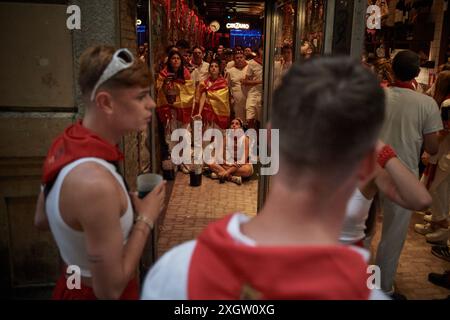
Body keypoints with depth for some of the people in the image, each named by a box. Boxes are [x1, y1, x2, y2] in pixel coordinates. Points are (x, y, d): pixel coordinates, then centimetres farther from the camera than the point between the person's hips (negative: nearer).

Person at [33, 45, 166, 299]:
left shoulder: (66, 142, -9)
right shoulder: (95, 181, -35)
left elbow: (42, 220, 5)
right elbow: (110, 289, -28)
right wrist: (146, 219, -18)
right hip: (96, 295, -7)